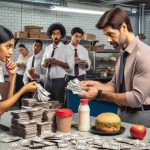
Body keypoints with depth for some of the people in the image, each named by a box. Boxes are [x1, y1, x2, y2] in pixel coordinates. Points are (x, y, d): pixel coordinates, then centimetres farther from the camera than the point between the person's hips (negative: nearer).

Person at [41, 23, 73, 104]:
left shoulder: (65, 49, -6)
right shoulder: (47, 48, 8)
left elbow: (70, 66, -12)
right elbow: (43, 64, 11)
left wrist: (57, 62, -21)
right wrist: (45, 62, -11)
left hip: (59, 81, -4)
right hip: (48, 80, 4)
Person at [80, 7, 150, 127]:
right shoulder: (123, 53, 4)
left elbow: (137, 98, -24)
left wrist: (100, 93, -22)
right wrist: (97, 85, -10)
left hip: (140, 117, -7)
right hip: (122, 113, 7)